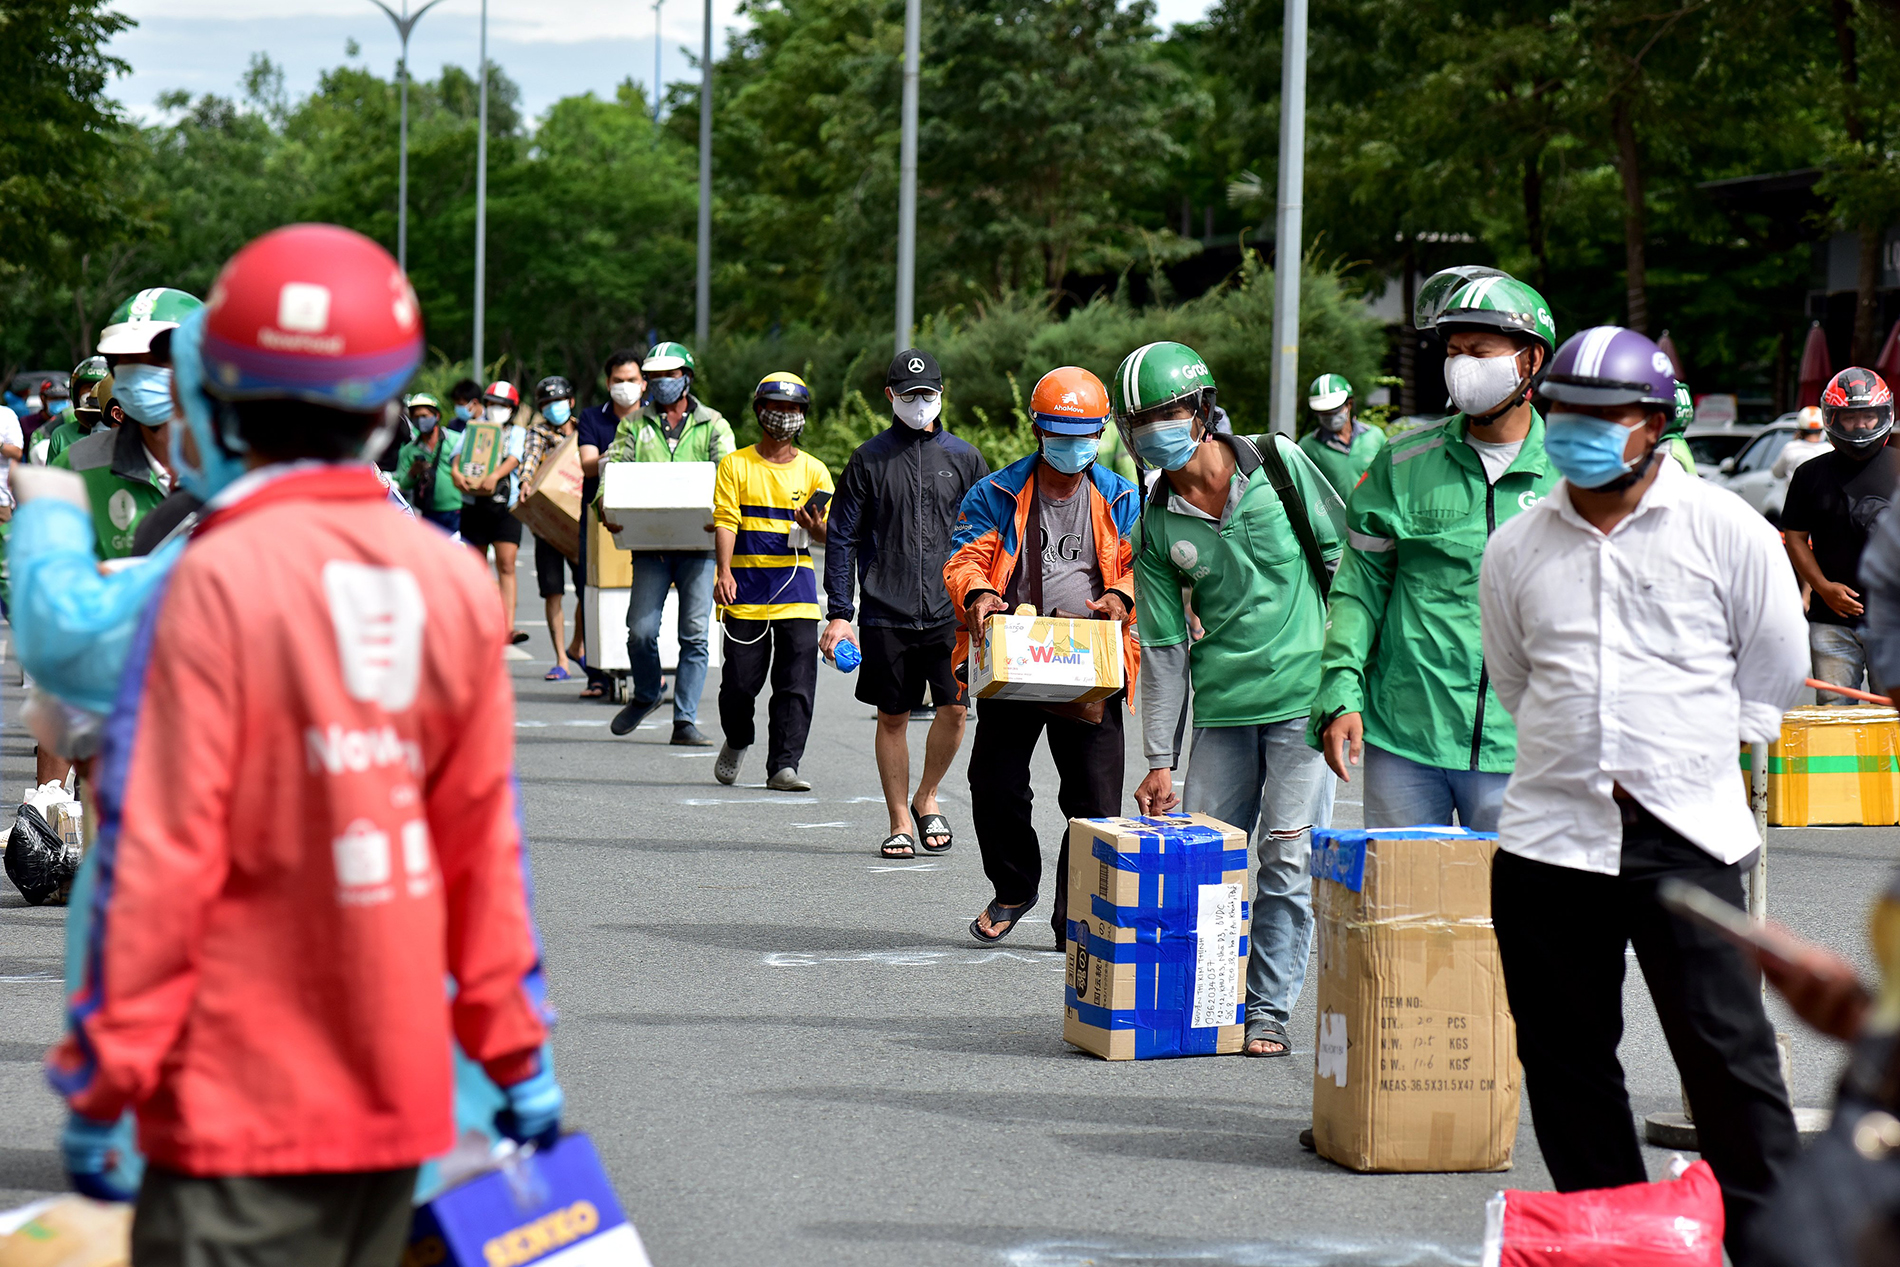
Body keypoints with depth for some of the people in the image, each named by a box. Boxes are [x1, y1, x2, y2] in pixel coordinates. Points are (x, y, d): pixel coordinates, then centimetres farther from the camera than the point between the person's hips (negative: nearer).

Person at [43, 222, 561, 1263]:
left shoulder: (217, 581, -13)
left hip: (241, 1100, -6)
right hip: (398, 1093, 6)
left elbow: (156, 856, -12)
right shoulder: (453, 582, 4)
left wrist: (100, 1083, -6)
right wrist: (516, 1050, 19)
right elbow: (483, 841, 10)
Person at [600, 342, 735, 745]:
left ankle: (685, 720, 1)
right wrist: (605, 505, -18)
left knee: (695, 633, -4)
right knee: (641, 631, -7)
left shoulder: (712, 425, 11)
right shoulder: (635, 424, 14)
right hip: (649, 542, 1)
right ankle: (646, 694, 21)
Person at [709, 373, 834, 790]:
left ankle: (784, 766, -4)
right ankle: (737, 742, 29)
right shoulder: (736, 465, 6)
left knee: (797, 683, -7)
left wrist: (816, 529, -18)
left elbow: (831, 533, 6)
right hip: (746, 587, -1)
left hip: (796, 587, 1)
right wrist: (724, 572, -17)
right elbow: (725, 521, -3)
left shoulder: (814, 471, 10)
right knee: (740, 680, 1)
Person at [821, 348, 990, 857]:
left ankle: (926, 797, 13)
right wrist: (838, 614, -1)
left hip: (950, 611, 1)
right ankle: (900, 823, 15)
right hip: (886, 615, 0)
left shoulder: (964, 458, 8)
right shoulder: (869, 459, 4)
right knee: (892, 717, 5)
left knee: (954, 707, -11)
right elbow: (841, 538, 5)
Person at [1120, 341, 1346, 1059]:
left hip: (1304, 696, -3)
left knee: (1287, 860, -5)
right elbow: (1164, 649, 4)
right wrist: (1159, 761, 0)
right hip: (1221, 709, 3)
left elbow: (1348, 555, 5)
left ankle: (1269, 1011, 3)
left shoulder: (1280, 465, -4)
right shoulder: (1157, 528, 3)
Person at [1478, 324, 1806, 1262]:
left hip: (1684, 834, -3)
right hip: (1550, 834, 3)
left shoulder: (1726, 531, 0)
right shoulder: (1517, 547, 8)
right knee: (1566, 1060, 7)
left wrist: (1698, 747, 9)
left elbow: (1776, 666, 11)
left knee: (1727, 1051, -6)